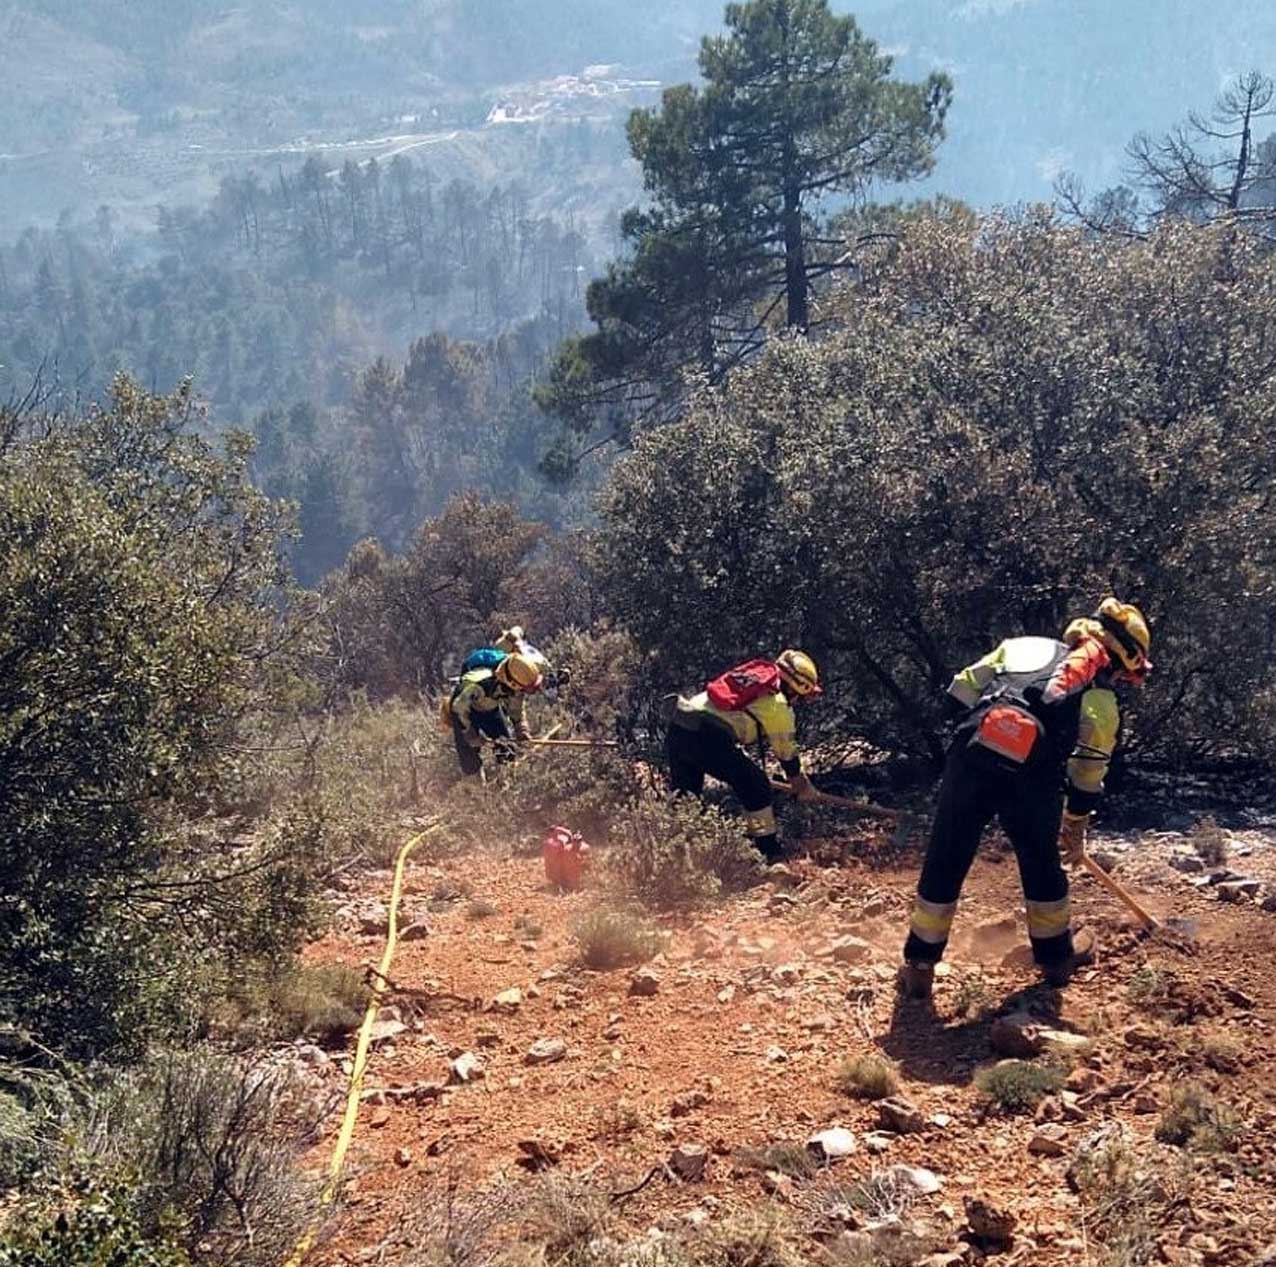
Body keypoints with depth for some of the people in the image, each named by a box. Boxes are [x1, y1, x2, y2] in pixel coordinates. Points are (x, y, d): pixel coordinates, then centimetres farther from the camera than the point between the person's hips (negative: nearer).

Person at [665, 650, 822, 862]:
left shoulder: (752, 678, 29)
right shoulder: (779, 706, 8)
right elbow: (787, 753, 19)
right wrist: (802, 785, 35)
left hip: (677, 726, 7)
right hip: (709, 735, -7)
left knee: (683, 795, 23)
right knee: (756, 786, 9)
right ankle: (769, 851, 13)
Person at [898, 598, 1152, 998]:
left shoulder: (1022, 645, 26)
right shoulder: (1101, 699, 20)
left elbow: (960, 691, 18)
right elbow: (1087, 778, 22)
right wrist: (1076, 836, 34)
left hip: (969, 755, 2)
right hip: (1030, 775, -1)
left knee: (943, 866, 13)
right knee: (1042, 866, 24)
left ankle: (919, 966, 20)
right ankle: (1056, 954, 41)